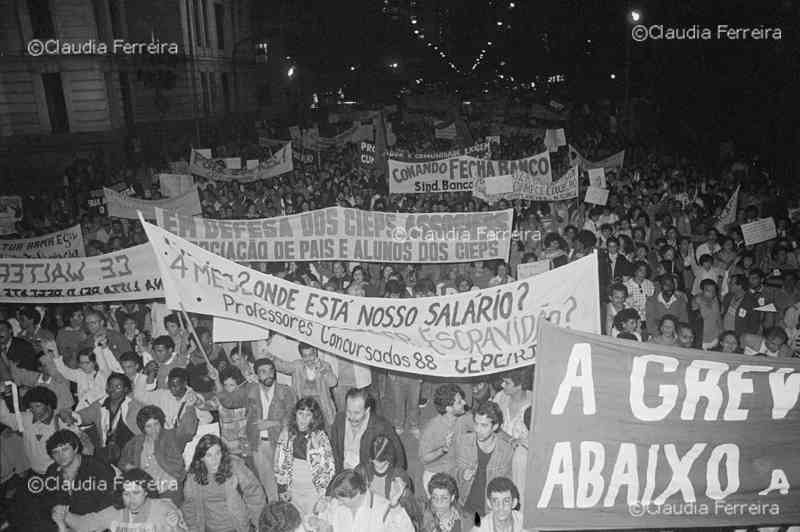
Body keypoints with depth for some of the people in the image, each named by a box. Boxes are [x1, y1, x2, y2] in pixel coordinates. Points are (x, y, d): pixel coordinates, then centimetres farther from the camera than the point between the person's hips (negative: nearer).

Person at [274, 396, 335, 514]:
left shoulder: (319, 437, -11)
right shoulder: (287, 434, -3)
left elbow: (329, 466, -5)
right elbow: (279, 463, 5)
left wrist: (322, 489, -8)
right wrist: (282, 488, 3)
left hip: (314, 491, -3)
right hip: (293, 490, 3)